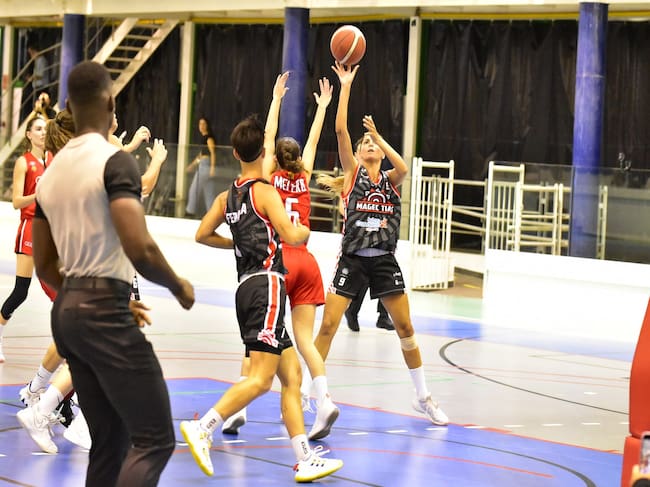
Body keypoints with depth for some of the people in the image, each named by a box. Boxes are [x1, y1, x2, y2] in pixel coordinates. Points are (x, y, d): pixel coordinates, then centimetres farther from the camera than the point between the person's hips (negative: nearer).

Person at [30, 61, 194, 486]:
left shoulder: (51, 172, 13)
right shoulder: (115, 161, -11)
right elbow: (140, 249, -21)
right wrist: (180, 288, -3)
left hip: (66, 310, 8)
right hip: (105, 311, -8)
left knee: (110, 442, 14)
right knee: (155, 439, -7)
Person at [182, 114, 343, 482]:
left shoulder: (228, 196, 15)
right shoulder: (265, 191, -6)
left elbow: (203, 235, 22)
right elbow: (291, 235, -15)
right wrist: (305, 230, 8)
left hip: (248, 287, 9)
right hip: (266, 284, -9)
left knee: (292, 373, 9)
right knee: (261, 378, -14)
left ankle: (306, 459, 6)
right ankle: (203, 428, -23)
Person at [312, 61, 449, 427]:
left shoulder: (390, 180, 9)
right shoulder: (353, 174, 5)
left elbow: (403, 168, -16)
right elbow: (341, 130, -6)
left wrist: (378, 134, -12)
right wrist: (346, 85, -8)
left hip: (385, 262, 2)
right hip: (353, 260, -2)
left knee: (406, 329, 4)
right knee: (328, 326, -8)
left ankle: (423, 396, 16)